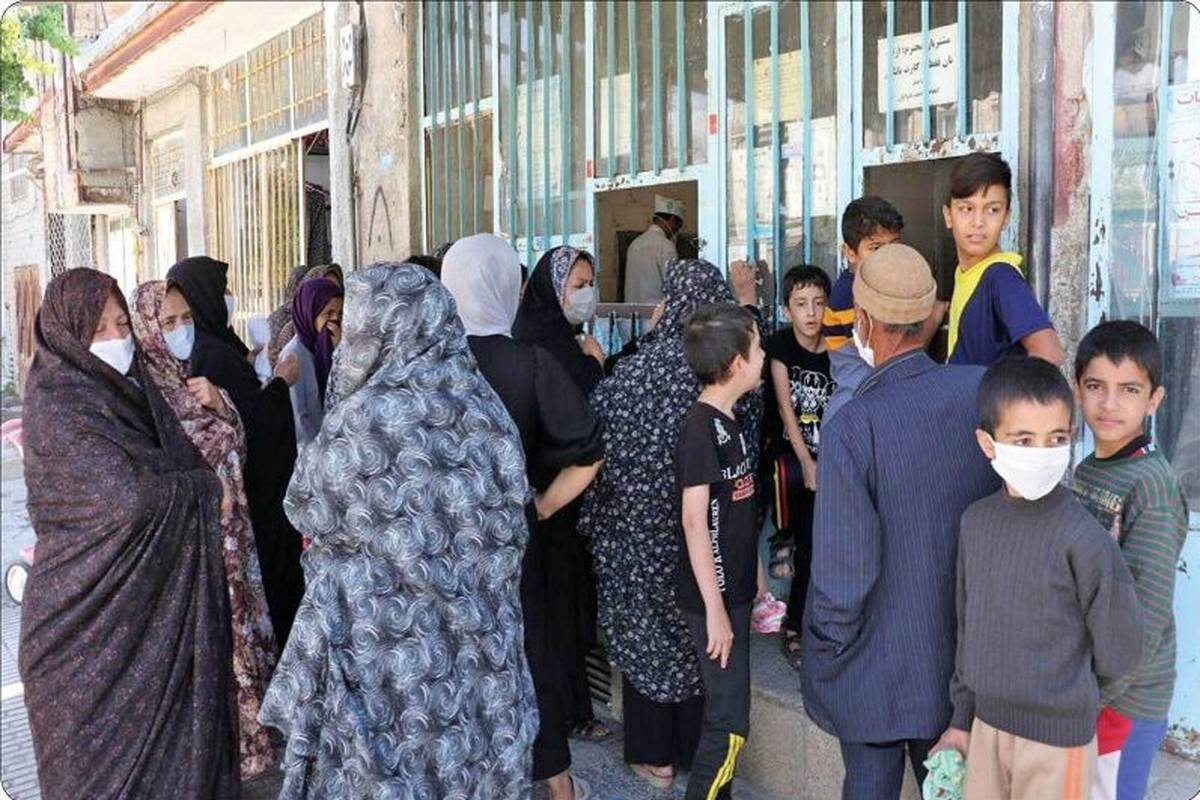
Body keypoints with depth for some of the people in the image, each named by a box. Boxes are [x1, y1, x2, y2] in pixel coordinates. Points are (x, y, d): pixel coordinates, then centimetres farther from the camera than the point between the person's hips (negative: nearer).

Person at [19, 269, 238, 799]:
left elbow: (186, 461, 10)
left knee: (170, 726, 14)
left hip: (155, 596, 6)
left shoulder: (128, 384, 6)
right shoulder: (55, 406, -17)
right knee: (109, 747, 9)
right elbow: (132, 494, -26)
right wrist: (207, 490, -11)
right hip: (94, 611, -6)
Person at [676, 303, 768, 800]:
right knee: (729, 722, -3)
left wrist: (756, 574, 19)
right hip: (714, 595, -9)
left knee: (725, 710, 16)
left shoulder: (728, 422, 8)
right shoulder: (701, 428, -18)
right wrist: (715, 609, -20)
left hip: (735, 588, 9)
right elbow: (694, 521, -21)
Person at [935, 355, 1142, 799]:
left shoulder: (1086, 540, -19)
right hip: (986, 724, 5)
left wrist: (1061, 692, 5)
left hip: (1057, 735, -4)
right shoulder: (976, 520, -3)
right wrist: (962, 716, 11)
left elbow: (1117, 653, -9)